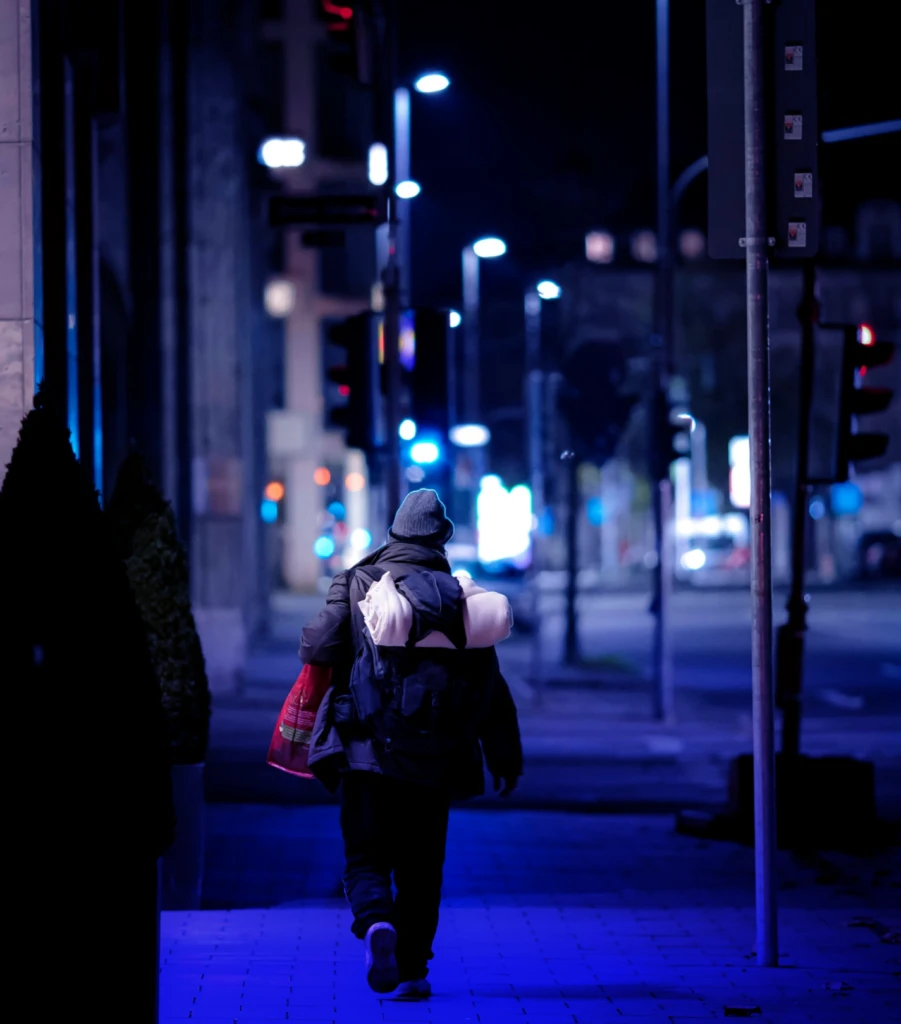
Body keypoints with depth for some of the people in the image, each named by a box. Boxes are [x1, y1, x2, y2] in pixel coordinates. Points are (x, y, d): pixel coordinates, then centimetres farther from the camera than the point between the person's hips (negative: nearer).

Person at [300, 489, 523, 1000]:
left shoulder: (358, 584, -1)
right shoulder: (460, 597, 5)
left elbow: (316, 647, -6)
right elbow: (491, 685, 6)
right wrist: (506, 756, 13)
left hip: (366, 751, -2)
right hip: (432, 760, 2)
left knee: (366, 858, 3)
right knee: (421, 867, 13)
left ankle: (377, 925, -26)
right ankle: (413, 969, 11)